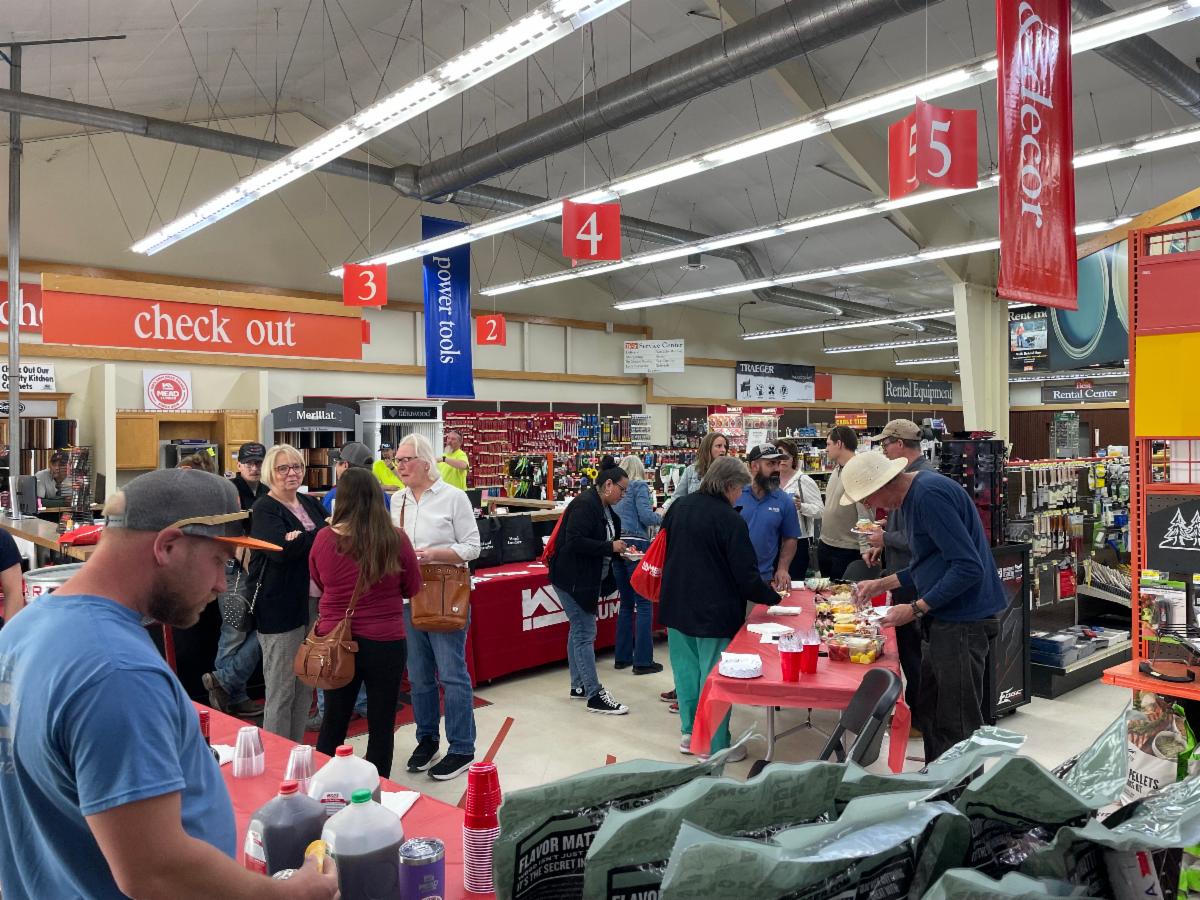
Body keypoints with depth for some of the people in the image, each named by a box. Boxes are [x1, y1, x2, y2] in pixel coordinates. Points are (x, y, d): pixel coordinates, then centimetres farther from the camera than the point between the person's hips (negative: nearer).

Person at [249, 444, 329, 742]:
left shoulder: (311, 503, 13)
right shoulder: (264, 510, -7)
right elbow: (282, 549, -23)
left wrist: (301, 539, -14)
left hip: (313, 604, 7)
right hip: (281, 608, -7)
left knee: (305, 688, 15)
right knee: (281, 692, 2)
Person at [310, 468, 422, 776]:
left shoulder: (324, 539, -9)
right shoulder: (396, 540, -15)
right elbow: (412, 588, 1)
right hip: (385, 643, -2)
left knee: (333, 722, 19)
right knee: (381, 725, 12)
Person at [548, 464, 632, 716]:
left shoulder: (605, 508, 11)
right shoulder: (585, 505, -20)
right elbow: (574, 542, -28)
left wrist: (619, 549, 4)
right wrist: (610, 547, -22)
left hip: (589, 579, 10)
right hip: (573, 579, -10)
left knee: (578, 631, 16)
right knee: (585, 634, -7)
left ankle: (578, 686, 26)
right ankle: (595, 696, -2)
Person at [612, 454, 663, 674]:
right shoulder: (640, 486, 0)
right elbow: (646, 516, -11)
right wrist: (661, 517, 8)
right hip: (636, 545, -7)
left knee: (627, 604, 16)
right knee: (644, 604, -2)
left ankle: (623, 657, 19)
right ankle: (643, 661, -3)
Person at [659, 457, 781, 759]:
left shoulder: (680, 507, 3)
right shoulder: (730, 520, -17)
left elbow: (664, 550, 14)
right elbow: (746, 575, -16)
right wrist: (773, 598, -1)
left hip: (677, 607, 7)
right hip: (714, 612, -6)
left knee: (686, 670, 16)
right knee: (713, 676, 5)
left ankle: (690, 733, 29)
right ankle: (715, 745, 15)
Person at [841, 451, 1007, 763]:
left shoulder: (930, 495, -21)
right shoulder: (914, 494, 11)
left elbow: (968, 567, -25)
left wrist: (916, 609, -19)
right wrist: (880, 584, 17)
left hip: (963, 619, -11)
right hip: (944, 620, 11)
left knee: (958, 725, -1)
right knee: (929, 713, 18)